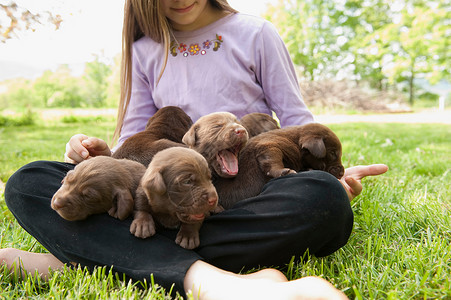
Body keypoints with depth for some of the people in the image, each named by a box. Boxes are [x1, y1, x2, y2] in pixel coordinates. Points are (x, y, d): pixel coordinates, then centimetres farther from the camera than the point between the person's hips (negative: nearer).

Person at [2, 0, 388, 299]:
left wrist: (332, 174, -13)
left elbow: (296, 122, 5)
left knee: (324, 198, -36)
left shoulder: (255, 34, 8)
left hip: (250, 194, -1)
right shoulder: (145, 50, 15)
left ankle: (83, 256, -29)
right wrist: (105, 158, -9)